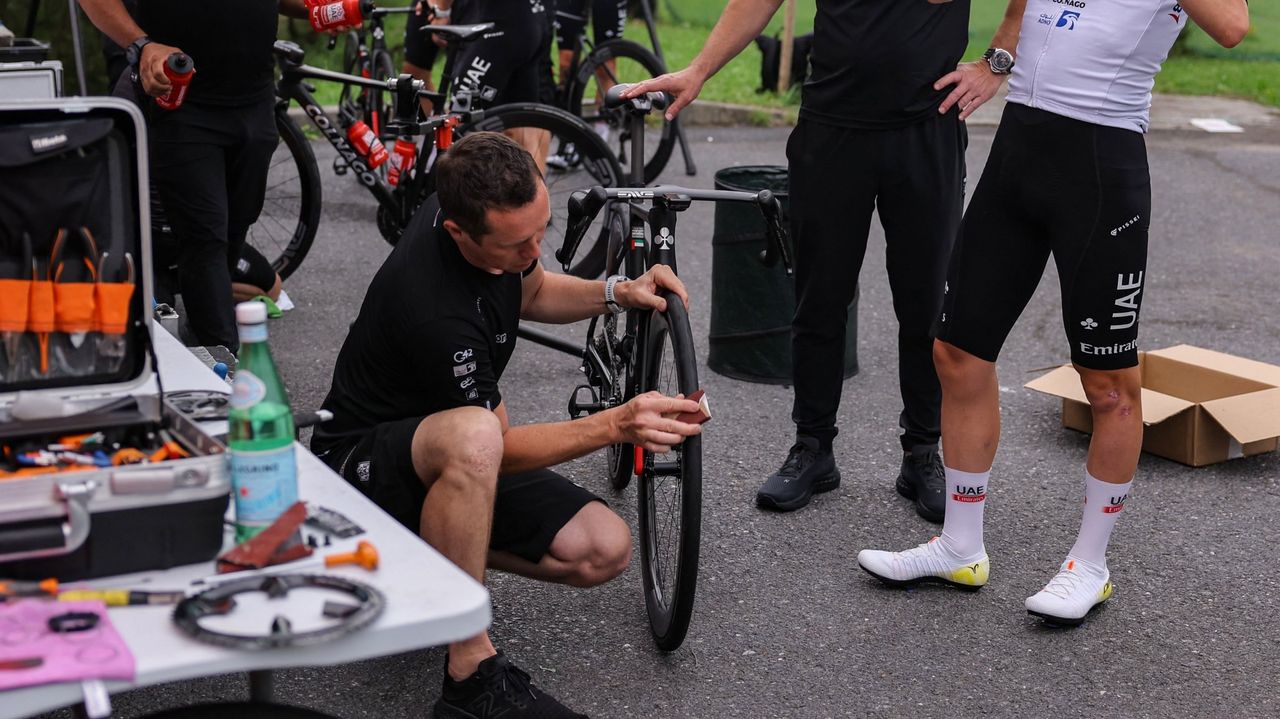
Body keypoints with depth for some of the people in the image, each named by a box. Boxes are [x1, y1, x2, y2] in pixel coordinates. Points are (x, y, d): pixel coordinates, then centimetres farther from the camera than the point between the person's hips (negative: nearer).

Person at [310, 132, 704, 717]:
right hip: (361, 465, -8)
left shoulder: (499, 217, -10)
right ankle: (470, 672, -31)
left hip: (444, 459, 8)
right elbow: (500, 446, -22)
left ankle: (429, 547, 9)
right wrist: (616, 425, -33)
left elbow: (531, 293, 13)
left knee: (603, 550, -10)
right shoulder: (435, 308, -33)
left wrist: (617, 293, -5)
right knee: (470, 439, -43)